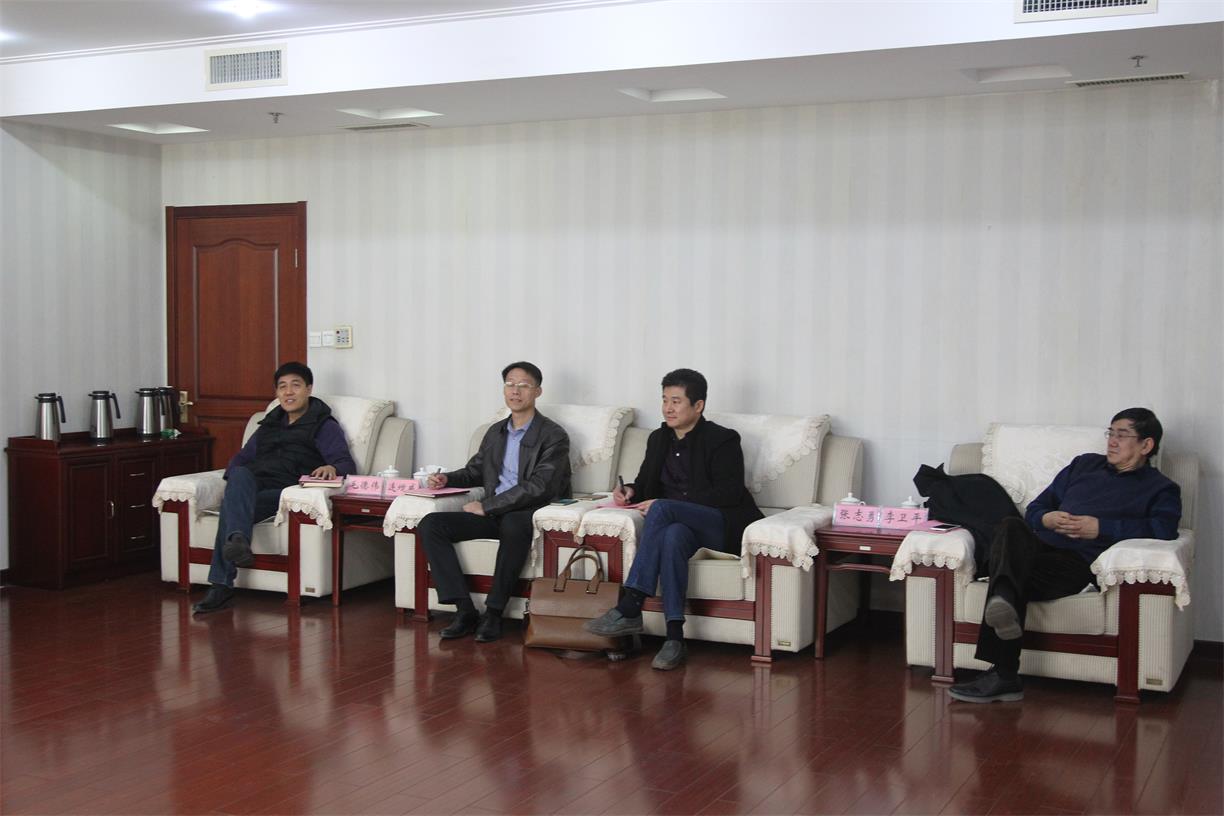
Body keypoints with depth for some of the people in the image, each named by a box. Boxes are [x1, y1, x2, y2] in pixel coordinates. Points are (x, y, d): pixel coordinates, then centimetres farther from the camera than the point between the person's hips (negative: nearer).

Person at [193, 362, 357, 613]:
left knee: (231, 506, -32)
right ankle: (238, 540, -55)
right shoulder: (269, 424, 33)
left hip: (283, 493, -4)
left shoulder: (324, 426, 14)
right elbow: (242, 457, 30)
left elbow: (348, 464, 0)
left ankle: (221, 585, -42)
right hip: (249, 487, 4)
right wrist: (235, 479, 4)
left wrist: (332, 468, -27)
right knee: (240, 475, -33)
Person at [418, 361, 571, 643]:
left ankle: (493, 613, -27)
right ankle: (465, 611, -19)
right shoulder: (495, 432, 18)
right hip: (492, 514, 6)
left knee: (513, 524, -42)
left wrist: (485, 506, -16)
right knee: (430, 525, -14)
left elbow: (539, 488, -15)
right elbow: (475, 471, 30)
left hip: (530, 515, -6)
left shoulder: (554, 436, -4)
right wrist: (447, 479, 6)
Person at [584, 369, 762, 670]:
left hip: (722, 529, -4)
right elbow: (646, 483, 24)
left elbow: (729, 494, -13)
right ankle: (674, 638, -42)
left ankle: (629, 609, -36)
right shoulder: (659, 439, 18)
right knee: (672, 536, -36)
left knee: (662, 508, -34)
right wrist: (630, 491, -4)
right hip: (678, 523, 4)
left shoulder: (722, 440, -3)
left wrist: (661, 506, -18)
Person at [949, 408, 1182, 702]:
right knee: (1011, 526, -33)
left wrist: (1101, 528, -12)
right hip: (1040, 545, 4)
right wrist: (1047, 519, 4)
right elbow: (1035, 509, 30)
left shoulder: (1160, 488, 19)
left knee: (1023, 574, -34)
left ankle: (1002, 675, -42)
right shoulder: (1085, 464, 34)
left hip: (1082, 560, -4)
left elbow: (1163, 528, -4)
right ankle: (1003, 603, -60)